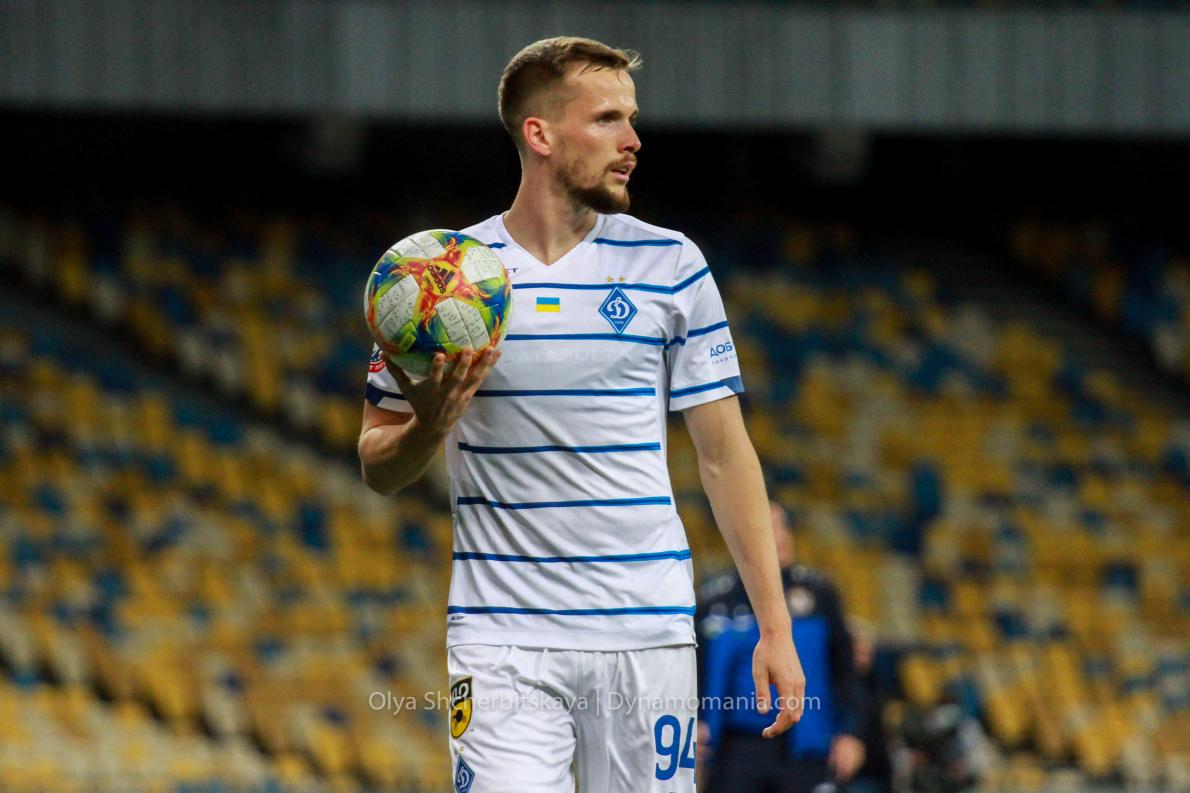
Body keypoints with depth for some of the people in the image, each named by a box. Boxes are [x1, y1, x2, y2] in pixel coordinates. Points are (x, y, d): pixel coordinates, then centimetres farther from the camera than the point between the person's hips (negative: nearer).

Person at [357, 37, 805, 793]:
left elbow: (724, 453, 6)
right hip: (505, 639, -1)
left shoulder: (671, 265, 4)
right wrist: (430, 423, -16)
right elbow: (380, 467, 8)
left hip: (649, 638, 1)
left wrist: (775, 625, 1)